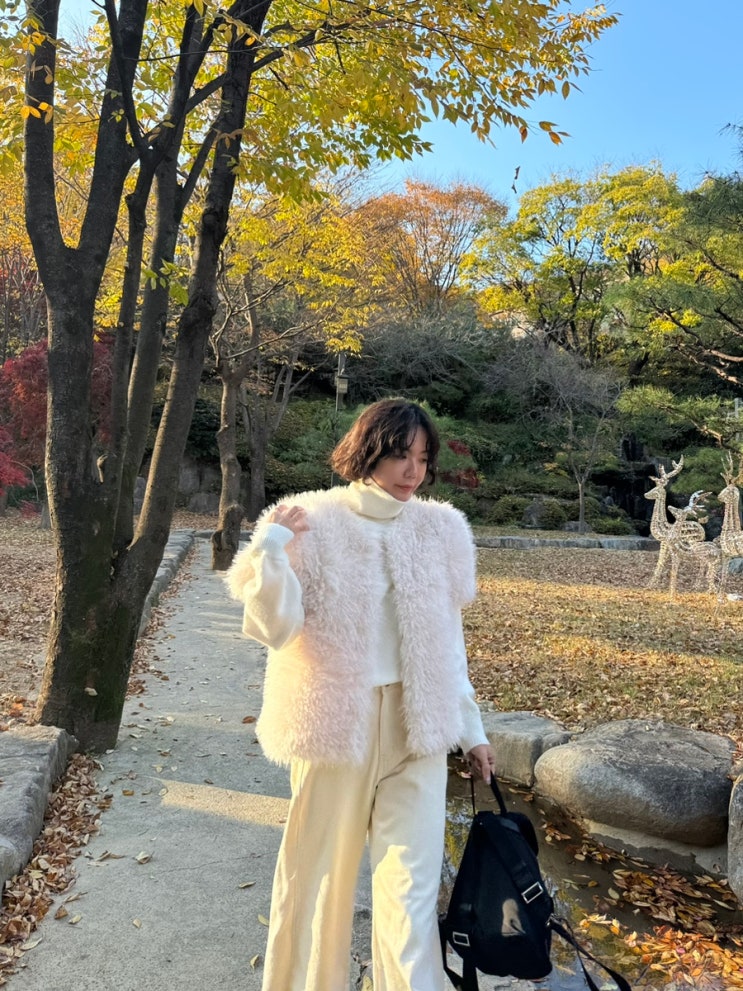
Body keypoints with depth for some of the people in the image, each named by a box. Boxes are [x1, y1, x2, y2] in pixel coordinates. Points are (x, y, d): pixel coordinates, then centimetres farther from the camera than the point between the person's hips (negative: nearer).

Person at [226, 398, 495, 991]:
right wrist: (270, 549, -23)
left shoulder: (439, 529, 3)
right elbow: (276, 629, -10)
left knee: (412, 883, 3)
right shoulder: (311, 524, -7)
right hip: (336, 721, -2)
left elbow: (448, 643, 10)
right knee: (319, 870, 16)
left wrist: (470, 728, 12)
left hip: (417, 726, 2)